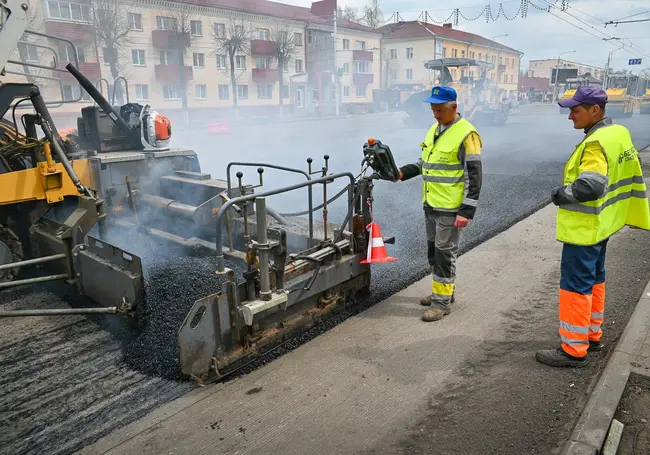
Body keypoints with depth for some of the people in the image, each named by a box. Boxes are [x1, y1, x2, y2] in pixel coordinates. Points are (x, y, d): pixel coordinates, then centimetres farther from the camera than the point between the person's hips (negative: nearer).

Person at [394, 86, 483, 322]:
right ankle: (443, 290, 33)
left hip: (450, 207, -8)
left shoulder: (466, 134, -15)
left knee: (444, 253, -1)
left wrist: (467, 211, -20)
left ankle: (442, 301, 11)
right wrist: (404, 172, 5)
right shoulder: (434, 129, 11)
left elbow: (474, 176, -16)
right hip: (430, 204, 8)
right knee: (434, 250, 17)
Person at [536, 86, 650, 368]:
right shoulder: (619, 133, 7)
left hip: (584, 228, -10)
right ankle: (592, 336, 33)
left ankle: (573, 350, 9)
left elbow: (590, 186, -36)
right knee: (593, 280, 19)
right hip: (601, 224, 10)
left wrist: (560, 194, -19)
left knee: (576, 285, -1)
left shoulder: (597, 143, -24)